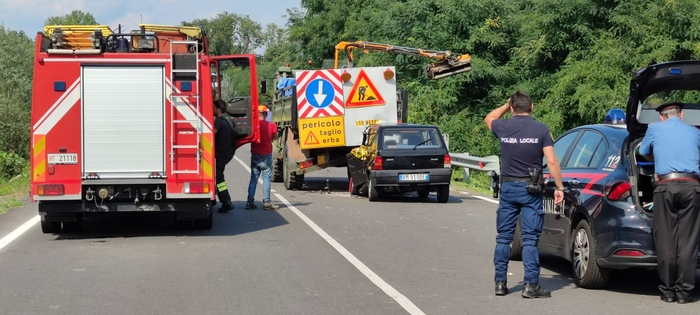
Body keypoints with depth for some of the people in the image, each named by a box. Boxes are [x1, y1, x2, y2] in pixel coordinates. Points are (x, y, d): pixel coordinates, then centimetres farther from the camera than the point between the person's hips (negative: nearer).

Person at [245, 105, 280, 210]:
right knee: (267, 179, 2)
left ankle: (250, 202, 5)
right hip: (266, 156, -2)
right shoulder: (271, 126, -7)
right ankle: (266, 203, -1)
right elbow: (275, 138, 9)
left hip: (254, 155, 2)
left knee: (253, 178, 9)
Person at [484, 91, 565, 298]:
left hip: (508, 187, 2)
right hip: (531, 189, -2)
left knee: (503, 237, 10)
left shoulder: (504, 128, -1)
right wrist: (559, 187, -4)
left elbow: (489, 119, 24)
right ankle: (530, 285, -2)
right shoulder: (541, 130, -6)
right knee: (530, 239, -1)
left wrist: (506, 106, 28)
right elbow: (552, 161, -10)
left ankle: (500, 282, 12)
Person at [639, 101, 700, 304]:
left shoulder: (654, 129, 14)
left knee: (666, 241, 4)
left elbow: (644, 153, 31)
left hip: (665, 186, -1)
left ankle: (668, 291, 7)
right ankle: (683, 291, 3)